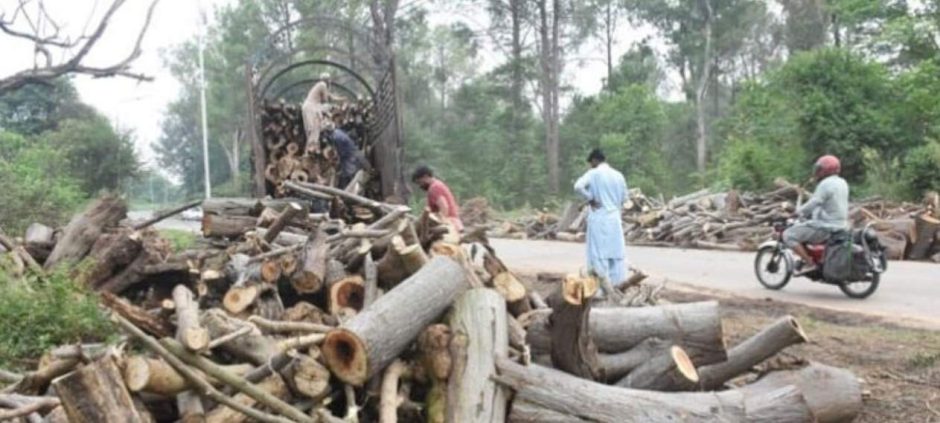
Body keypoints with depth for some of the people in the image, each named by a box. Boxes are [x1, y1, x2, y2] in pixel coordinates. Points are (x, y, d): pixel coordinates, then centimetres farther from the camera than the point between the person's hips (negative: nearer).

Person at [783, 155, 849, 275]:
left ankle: (809, 263, -12)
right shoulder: (842, 183, 13)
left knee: (789, 235, -9)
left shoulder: (826, 184, -17)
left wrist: (797, 212, -11)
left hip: (825, 227, -10)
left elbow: (813, 203, -24)